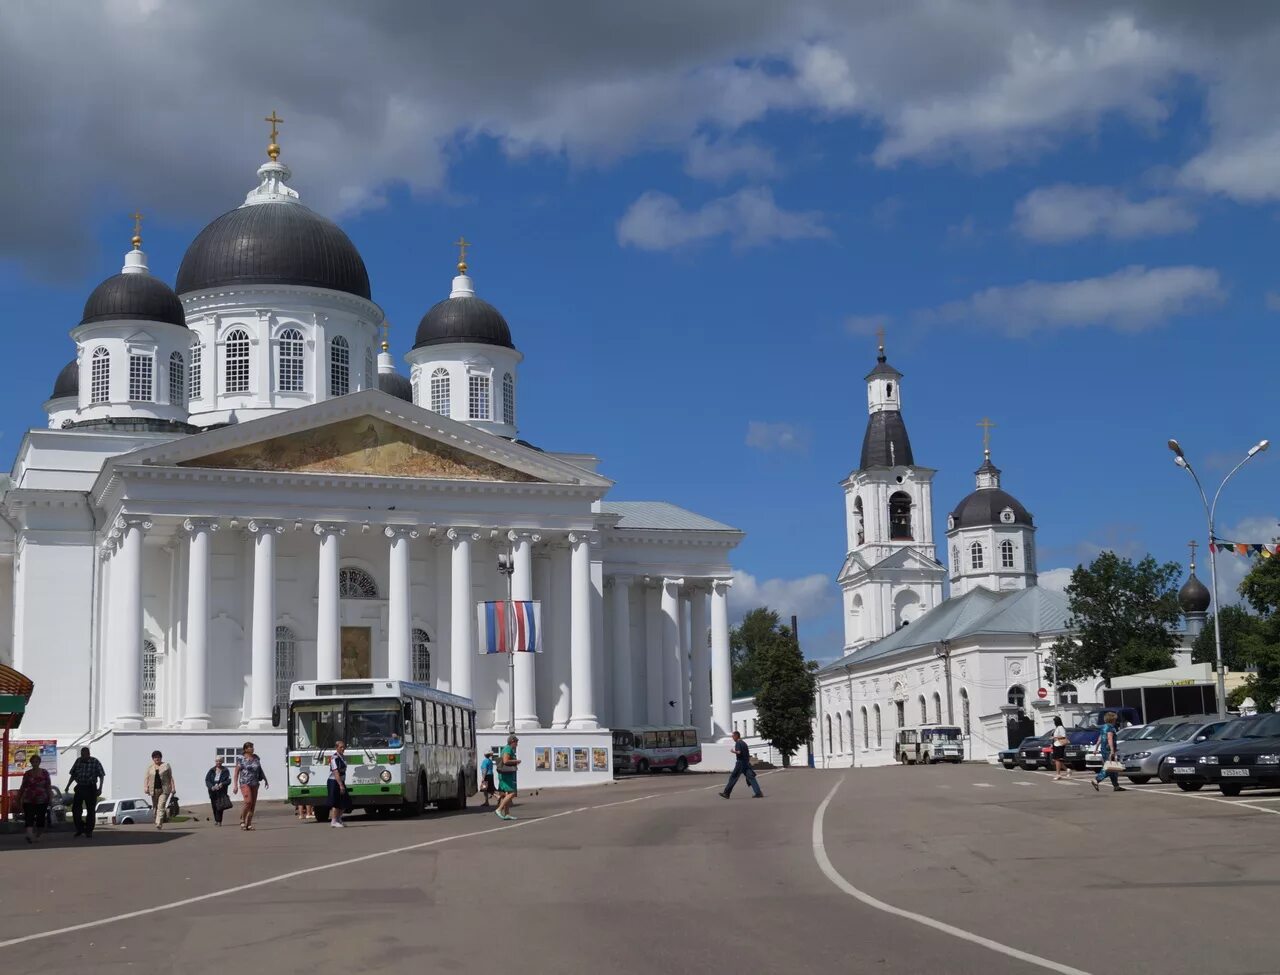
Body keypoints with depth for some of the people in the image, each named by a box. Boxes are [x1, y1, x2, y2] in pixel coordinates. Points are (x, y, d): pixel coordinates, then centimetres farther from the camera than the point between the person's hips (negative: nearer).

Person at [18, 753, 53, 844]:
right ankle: (30, 836, -29)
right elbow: (23, 787, 14)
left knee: (41, 818, 5)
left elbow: (48, 786, 4)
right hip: (29, 800, 0)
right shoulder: (27, 774, 6)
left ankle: (38, 836, 23)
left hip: (42, 800, 0)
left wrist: (50, 797, -3)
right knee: (29, 818, -16)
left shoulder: (44, 773, 3)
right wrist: (19, 798, 16)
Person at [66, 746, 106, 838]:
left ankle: (89, 831, 10)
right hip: (80, 788, 4)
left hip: (91, 789, -4)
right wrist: (68, 786, 7)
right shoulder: (78, 761, 3)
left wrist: (100, 788, -14)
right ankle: (80, 829, 14)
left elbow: (102, 776, -5)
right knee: (75, 809, -2)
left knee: (91, 810, 1)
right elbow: (73, 775, 13)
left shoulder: (95, 762, -8)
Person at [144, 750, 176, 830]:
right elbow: (146, 778, 5)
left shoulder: (166, 765, 4)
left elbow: (170, 777, 3)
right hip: (154, 790, 3)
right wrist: (145, 788, -9)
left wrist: (172, 788, -3)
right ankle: (157, 822, 25)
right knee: (155, 807, 8)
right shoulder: (150, 767, 9)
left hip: (164, 790, -3)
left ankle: (159, 824, -21)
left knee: (161, 807, -15)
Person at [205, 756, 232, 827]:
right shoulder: (211, 771, 9)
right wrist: (211, 787, -16)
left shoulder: (225, 771, 6)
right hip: (213, 791, 2)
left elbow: (229, 780, -1)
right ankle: (216, 820, 25)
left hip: (222, 791, -2)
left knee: (220, 806, -12)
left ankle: (219, 821, -7)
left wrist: (222, 784, -20)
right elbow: (207, 780, 1)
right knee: (214, 806, 8)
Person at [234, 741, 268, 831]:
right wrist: (235, 785, -9)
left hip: (254, 784, 5)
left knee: (253, 804, 2)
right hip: (245, 783, -5)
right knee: (248, 801, -19)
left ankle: (249, 824, 8)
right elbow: (236, 772, -4)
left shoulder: (256, 758, 9)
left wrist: (265, 780, 18)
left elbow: (260, 770, 21)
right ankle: (242, 820, 0)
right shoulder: (241, 759, -5)